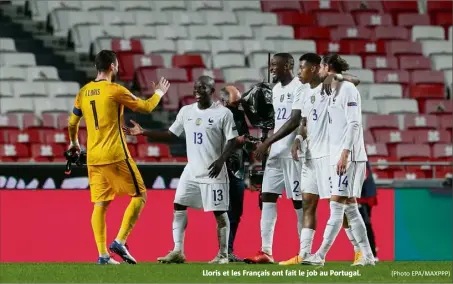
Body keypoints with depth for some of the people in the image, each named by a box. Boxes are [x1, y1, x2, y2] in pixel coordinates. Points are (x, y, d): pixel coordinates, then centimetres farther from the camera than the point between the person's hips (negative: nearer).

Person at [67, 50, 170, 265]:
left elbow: (72, 123, 19)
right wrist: (159, 93, 19)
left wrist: (74, 143, 38)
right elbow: (146, 107, 0)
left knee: (100, 204, 7)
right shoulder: (115, 90, -8)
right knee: (139, 195, 5)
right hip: (115, 156, -6)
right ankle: (120, 242, -7)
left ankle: (102, 254, 0)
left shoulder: (84, 92, 9)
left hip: (93, 158, 6)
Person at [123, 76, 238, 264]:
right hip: (192, 170, 6)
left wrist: (221, 160, -23)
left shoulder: (223, 113, -9)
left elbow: (233, 141, -8)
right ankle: (178, 252, 5)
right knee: (179, 206, 1)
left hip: (213, 172, -6)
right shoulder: (186, 111, 7)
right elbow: (171, 135, 11)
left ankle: (223, 254, 5)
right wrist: (144, 133, 2)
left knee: (219, 212, -3)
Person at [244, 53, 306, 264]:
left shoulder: (299, 88, -12)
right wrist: (268, 145, 15)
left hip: (293, 153, -9)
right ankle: (266, 251, 0)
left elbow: (295, 121, -19)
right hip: (276, 152, 9)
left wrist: (267, 142, -20)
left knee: (299, 201, -3)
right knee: (267, 197, 2)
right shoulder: (276, 89, 16)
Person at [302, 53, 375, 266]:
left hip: (348, 157, -9)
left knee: (337, 205, -10)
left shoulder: (347, 89, -9)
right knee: (350, 208, 8)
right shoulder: (334, 90, 17)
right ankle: (367, 255, 10)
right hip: (337, 157, 9)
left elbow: (354, 124, -16)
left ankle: (320, 255, -14)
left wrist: (344, 153, -22)